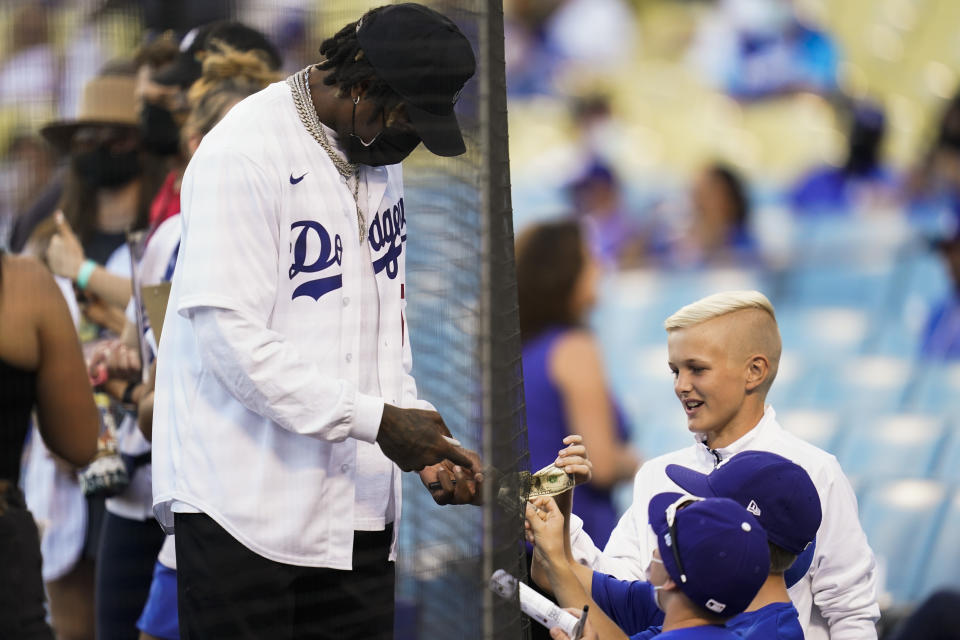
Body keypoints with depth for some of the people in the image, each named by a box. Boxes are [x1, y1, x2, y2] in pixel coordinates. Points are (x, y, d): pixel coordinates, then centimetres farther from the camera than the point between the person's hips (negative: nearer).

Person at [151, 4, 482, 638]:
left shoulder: (379, 157, 14)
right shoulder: (243, 156, -13)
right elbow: (233, 339, -19)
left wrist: (425, 447, 7)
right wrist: (375, 421, -19)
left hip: (356, 505, 7)